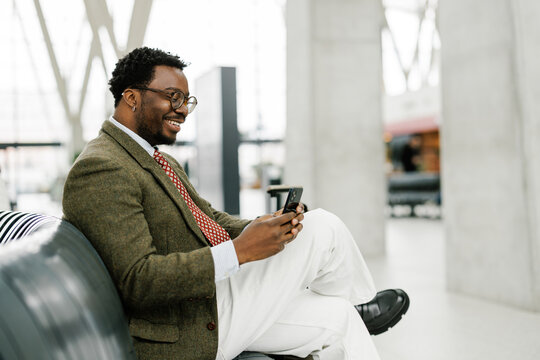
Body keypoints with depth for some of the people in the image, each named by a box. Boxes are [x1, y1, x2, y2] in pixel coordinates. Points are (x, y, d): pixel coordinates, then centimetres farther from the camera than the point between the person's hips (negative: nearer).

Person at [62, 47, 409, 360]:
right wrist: (239, 251, -28)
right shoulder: (101, 170, -20)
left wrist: (263, 228, -6)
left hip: (208, 293, 10)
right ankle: (359, 305, 20)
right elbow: (138, 281, -27)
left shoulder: (158, 160, 15)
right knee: (324, 228, -7)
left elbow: (211, 219, 16)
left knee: (336, 318, 8)